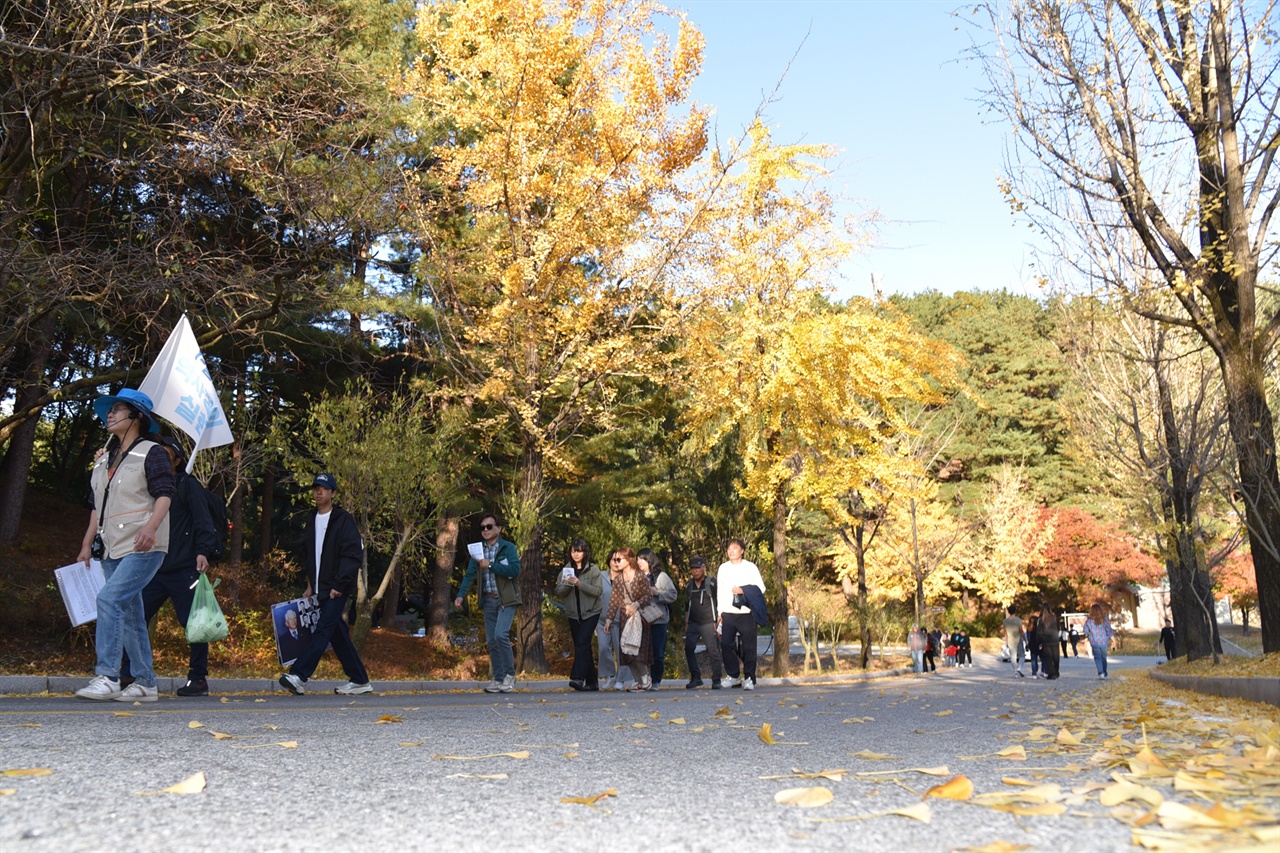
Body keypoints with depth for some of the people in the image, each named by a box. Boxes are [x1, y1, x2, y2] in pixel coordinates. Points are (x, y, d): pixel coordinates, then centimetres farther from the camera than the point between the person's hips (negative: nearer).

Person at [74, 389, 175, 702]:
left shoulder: (151, 453, -4)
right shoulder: (105, 459, 19)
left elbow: (164, 495, -14)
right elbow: (98, 505, 23)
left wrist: (150, 526, -29)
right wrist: (87, 543, 18)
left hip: (143, 547, -8)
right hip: (112, 548, 8)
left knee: (109, 598, -22)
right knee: (129, 614, 8)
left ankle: (107, 677, -20)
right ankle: (145, 684, 13)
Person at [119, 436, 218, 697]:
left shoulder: (187, 484, 1)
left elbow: (202, 521, -8)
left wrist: (202, 551, -19)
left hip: (183, 570, -6)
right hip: (154, 570, 6)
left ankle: (198, 679, 7)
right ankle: (126, 675, 11)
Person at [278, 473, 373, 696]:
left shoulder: (343, 519, -7)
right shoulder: (312, 520, 15)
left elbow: (353, 555, -13)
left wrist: (339, 584, -17)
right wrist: (310, 584, 15)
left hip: (337, 589, -8)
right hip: (320, 589, 8)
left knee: (323, 630, -14)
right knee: (337, 633, 8)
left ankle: (299, 676, -21)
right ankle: (359, 680, 15)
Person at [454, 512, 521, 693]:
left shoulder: (508, 548, -3)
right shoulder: (477, 550, 10)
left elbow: (515, 570, -17)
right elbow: (469, 574, 4)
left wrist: (490, 565, -18)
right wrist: (460, 595, -10)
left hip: (506, 599, -5)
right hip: (488, 601, 5)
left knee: (501, 635, -19)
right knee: (492, 641, 5)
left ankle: (510, 674, -4)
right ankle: (498, 679, 12)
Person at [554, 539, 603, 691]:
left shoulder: (593, 569, -2)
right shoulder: (566, 570, 8)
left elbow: (598, 591, -12)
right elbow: (558, 593, 3)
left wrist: (579, 583, -22)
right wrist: (567, 584, -17)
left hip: (590, 612, -4)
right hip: (573, 614, 4)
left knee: (582, 643, -18)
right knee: (582, 646, 6)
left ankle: (578, 678, -24)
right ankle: (592, 682, 13)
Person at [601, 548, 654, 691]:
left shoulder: (641, 576, -6)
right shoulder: (618, 580, 9)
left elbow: (648, 596, -9)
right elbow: (614, 600, 9)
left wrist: (636, 604, -24)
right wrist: (609, 618, 3)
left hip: (639, 617, -5)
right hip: (625, 618, 5)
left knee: (638, 650, -11)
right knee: (627, 652, 1)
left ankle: (646, 681, 4)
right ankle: (639, 681, 10)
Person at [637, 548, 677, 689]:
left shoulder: (661, 576, 2)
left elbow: (672, 595, -4)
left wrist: (657, 592, -14)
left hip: (658, 620, -3)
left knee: (657, 652, -1)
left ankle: (655, 681, 9)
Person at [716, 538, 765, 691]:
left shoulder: (750, 567, 4)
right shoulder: (723, 568, 13)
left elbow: (761, 588, -1)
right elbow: (720, 591, 13)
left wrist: (743, 590, -13)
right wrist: (719, 612, 9)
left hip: (746, 613, -3)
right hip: (728, 613, 3)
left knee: (748, 647, -4)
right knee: (726, 644, -4)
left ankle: (749, 679, 2)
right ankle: (733, 675, 10)